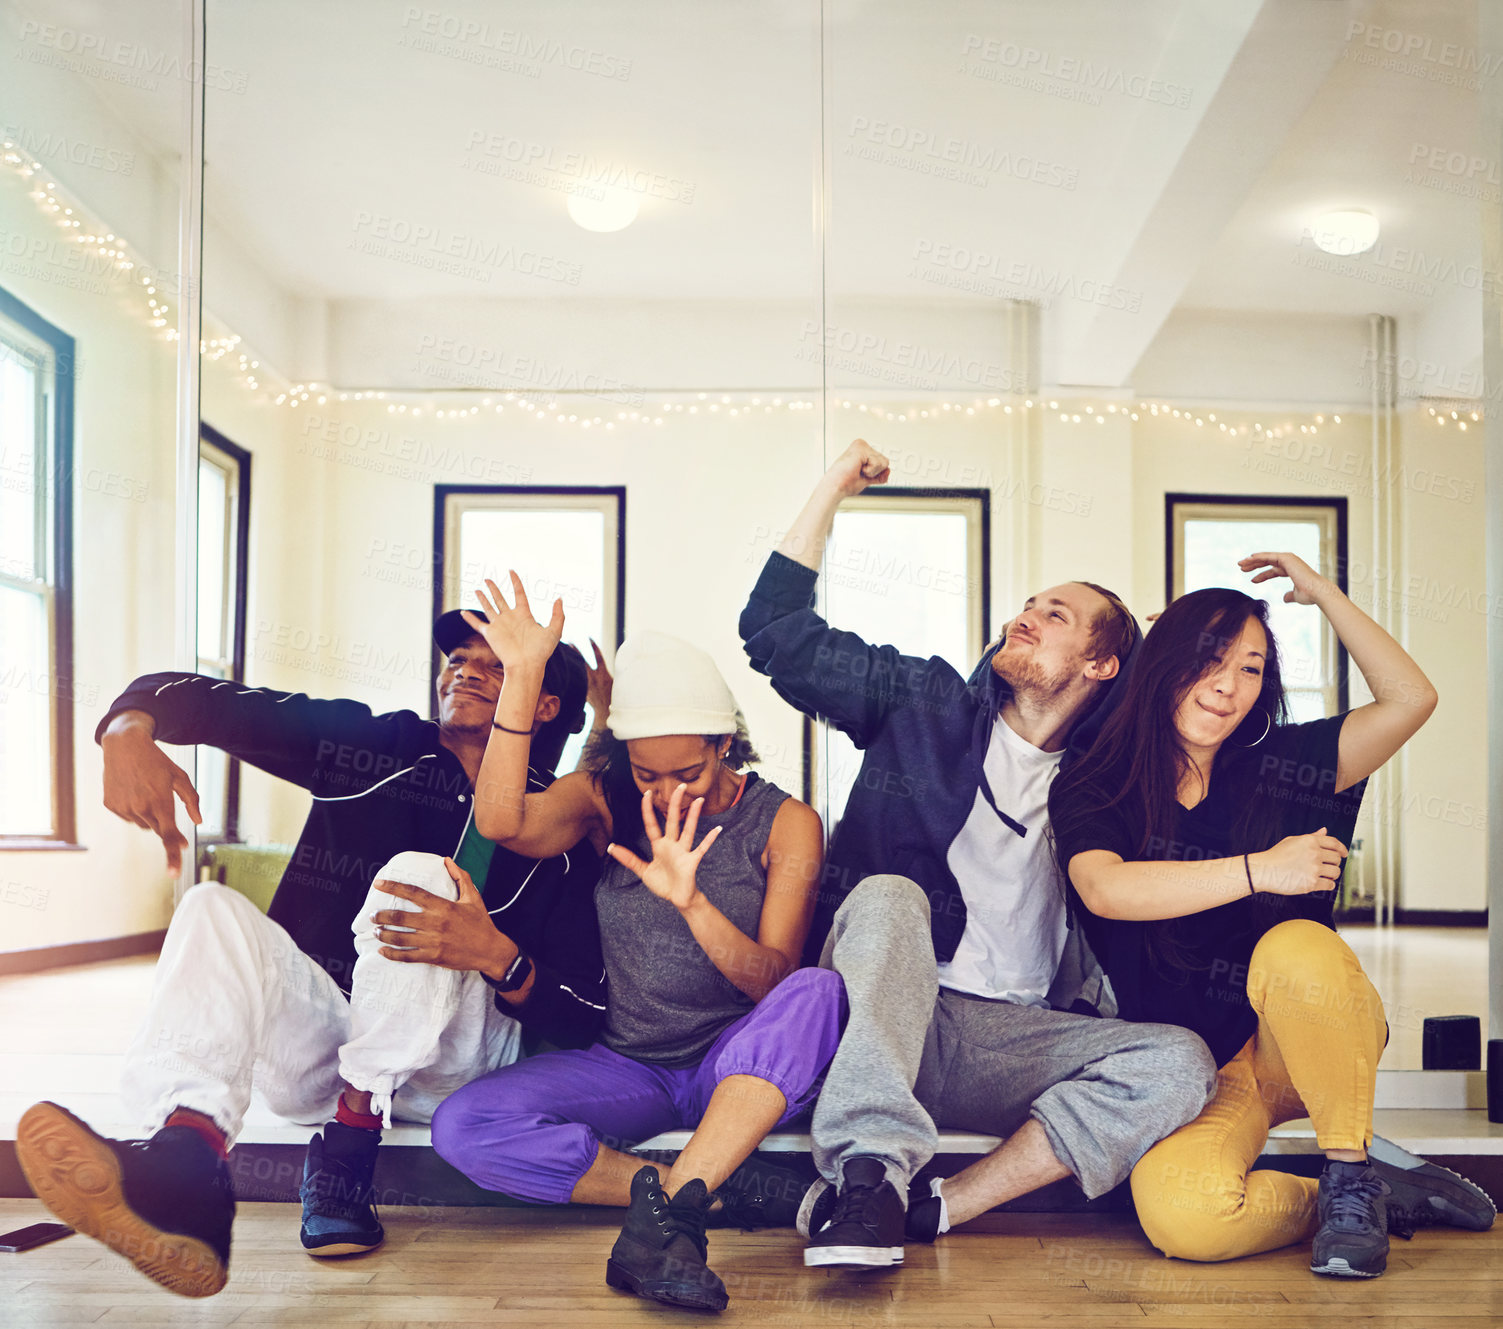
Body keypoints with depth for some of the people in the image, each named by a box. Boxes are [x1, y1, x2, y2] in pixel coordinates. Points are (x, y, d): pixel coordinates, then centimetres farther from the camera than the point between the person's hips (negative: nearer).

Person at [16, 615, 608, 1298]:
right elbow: (196, 697, 3)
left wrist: (498, 956, -28)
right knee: (214, 907, -22)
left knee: (417, 874, -25)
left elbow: (584, 1022, -8)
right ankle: (190, 1155, -51)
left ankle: (348, 1146, -25)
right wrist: (129, 729, -20)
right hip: (316, 1050, 3)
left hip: (454, 1064, -3)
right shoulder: (372, 745, 6)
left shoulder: (560, 828, -1)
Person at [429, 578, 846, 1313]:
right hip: (629, 1069, 2)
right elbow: (503, 821, -21)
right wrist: (522, 676, -24)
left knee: (819, 990, -35)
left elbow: (775, 981, -15)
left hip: (736, 1068, -1)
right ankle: (693, 1203, -23)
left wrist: (692, 903, -33)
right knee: (462, 1127, -23)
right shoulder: (605, 798, 1)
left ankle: (666, 1207, -39)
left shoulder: (785, 823, -5)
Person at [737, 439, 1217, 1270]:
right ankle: (869, 1172, -47)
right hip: (884, 1013, -1)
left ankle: (934, 1209, -33)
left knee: (1181, 1061, -23)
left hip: (1012, 1039, 2)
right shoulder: (926, 704, 14)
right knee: (889, 895, -32)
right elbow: (777, 632, 9)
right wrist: (834, 487, 9)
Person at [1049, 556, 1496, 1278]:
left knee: (1294, 947, -36)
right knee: (1177, 1211, -32)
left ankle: (1351, 1173, -14)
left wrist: (1324, 593, 1)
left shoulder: (1276, 766, 4)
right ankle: (1389, 1190, -6)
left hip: (1308, 1044, 1)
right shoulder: (1090, 789, -2)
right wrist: (1259, 870, -26)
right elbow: (1103, 888, -22)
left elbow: (1410, 699, -4)